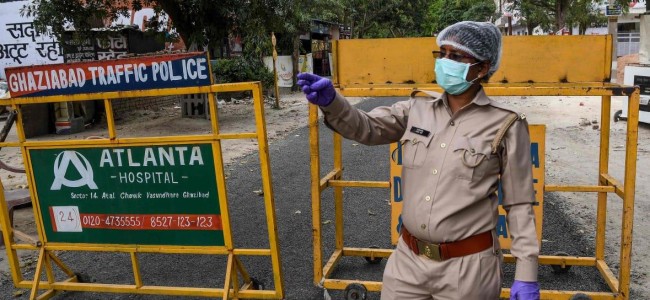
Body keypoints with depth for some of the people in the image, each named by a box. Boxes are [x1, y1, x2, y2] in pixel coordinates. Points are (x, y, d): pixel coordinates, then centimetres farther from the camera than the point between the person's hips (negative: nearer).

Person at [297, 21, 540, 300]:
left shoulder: (505, 126, -8)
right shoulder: (417, 109, 3)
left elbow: (519, 204, -6)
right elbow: (367, 127, -3)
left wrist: (527, 273, -7)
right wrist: (331, 101, -22)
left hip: (467, 266, -3)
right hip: (408, 259, 4)